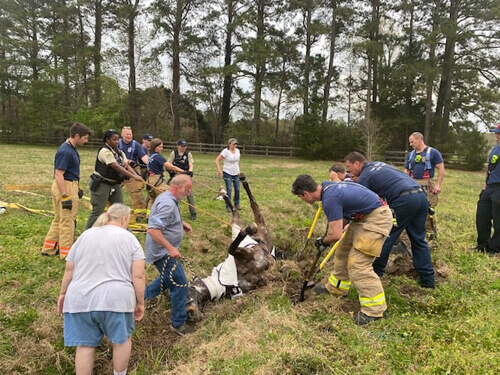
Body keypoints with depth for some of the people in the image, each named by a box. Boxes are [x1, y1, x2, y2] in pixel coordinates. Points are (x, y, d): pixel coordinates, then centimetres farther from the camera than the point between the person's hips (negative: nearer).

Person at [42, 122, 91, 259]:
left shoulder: (72, 148, 10)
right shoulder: (65, 151, -21)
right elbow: (58, 175, -24)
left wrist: (77, 188, 25)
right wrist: (65, 197, -26)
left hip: (70, 185, 10)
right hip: (65, 187, -10)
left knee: (59, 219, 19)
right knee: (67, 221, 0)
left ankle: (49, 248, 30)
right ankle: (66, 253, 11)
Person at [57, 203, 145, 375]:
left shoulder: (85, 235, 11)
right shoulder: (129, 238, 0)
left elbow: (69, 270, 14)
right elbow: (138, 276, -5)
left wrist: (63, 293, 25)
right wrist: (140, 302, 3)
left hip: (81, 299, 3)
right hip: (115, 299, -3)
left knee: (85, 345, 13)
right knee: (122, 340, 16)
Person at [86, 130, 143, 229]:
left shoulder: (120, 153, 8)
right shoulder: (105, 151, -17)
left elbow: (127, 165, -2)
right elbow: (117, 167, -26)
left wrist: (136, 174, -22)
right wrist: (133, 176, -31)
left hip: (114, 184, 8)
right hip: (101, 184, -8)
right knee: (98, 211, -4)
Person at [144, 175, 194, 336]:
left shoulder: (167, 198, 8)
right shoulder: (167, 204, -26)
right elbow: (153, 229, -33)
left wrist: (182, 223, 12)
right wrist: (170, 248, -32)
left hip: (164, 251, 11)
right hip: (163, 253, -11)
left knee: (169, 278, 29)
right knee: (180, 284, -4)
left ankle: (142, 296, 40)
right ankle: (178, 324, 9)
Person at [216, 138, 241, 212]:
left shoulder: (237, 151, 4)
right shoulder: (225, 151, -14)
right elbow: (217, 160, -16)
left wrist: (239, 170, 13)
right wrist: (219, 170, -24)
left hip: (236, 173, 5)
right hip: (227, 173, -5)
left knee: (237, 189, 7)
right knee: (229, 190, -7)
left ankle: (236, 204, 25)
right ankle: (228, 206, 4)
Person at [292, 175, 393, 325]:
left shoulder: (330, 199, -27)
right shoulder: (326, 186, 3)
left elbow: (336, 235, -25)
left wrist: (323, 241, -4)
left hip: (377, 219, -10)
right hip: (364, 217, 10)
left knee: (357, 263, -12)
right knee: (343, 252, 18)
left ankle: (374, 309, -3)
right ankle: (336, 288, 35)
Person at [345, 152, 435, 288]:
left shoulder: (364, 177, 1)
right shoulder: (378, 164, 25)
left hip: (404, 200, -8)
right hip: (421, 196, 8)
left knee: (385, 237, 6)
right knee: (419, 240, 15)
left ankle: (375, 272, 16)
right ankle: (428, 279, 18)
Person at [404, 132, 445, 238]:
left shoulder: (432, 152, 1)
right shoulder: (411, 154, 17)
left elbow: (441, 168, -3)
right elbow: (406, 171, 21)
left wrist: (439, 184, -10)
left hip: (427, 185, -5)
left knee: (428, 210, -7)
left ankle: (431, 232, 6)